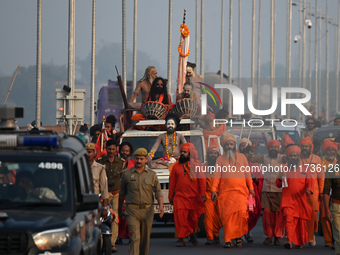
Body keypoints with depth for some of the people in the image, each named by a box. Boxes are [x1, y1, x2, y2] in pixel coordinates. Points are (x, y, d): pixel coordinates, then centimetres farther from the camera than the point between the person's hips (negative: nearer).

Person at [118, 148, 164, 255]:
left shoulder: (152, 175, 8)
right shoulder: (126, 174, 6)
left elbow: (158, 192, 5)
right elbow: (122, 193, 15)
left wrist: (161, 206, -12)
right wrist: (120, 209, 18)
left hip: (147, 211, 2)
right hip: (132, 211, -2)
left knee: (145, 238, 10)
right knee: (135, 236, -15)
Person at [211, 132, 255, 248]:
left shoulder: (241, 157, 15)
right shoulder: (220, 159, 11)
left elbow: (247, 174, 17)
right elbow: (216, 175, 5)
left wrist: (251, 188, 12)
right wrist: (214, 189, -6)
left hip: (241, 191, 0)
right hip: (225, 192, 0)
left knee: (241, 213, -14)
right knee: (227, 216, -6)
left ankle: (238, 236, 1)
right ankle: (228, 240, -1)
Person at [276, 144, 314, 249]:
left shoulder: (304, 169, 11)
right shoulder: (284, 169, 11)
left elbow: (310, 181, 5)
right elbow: (278, 185, 12)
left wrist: (309, 189, -17)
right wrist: (280, 179, -11)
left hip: (301, 199, 1)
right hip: (287, 199, -1)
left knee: (301, 221, 6)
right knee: (288, 218, -19)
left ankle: (300, 242, 22)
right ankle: (289, 240, -28)